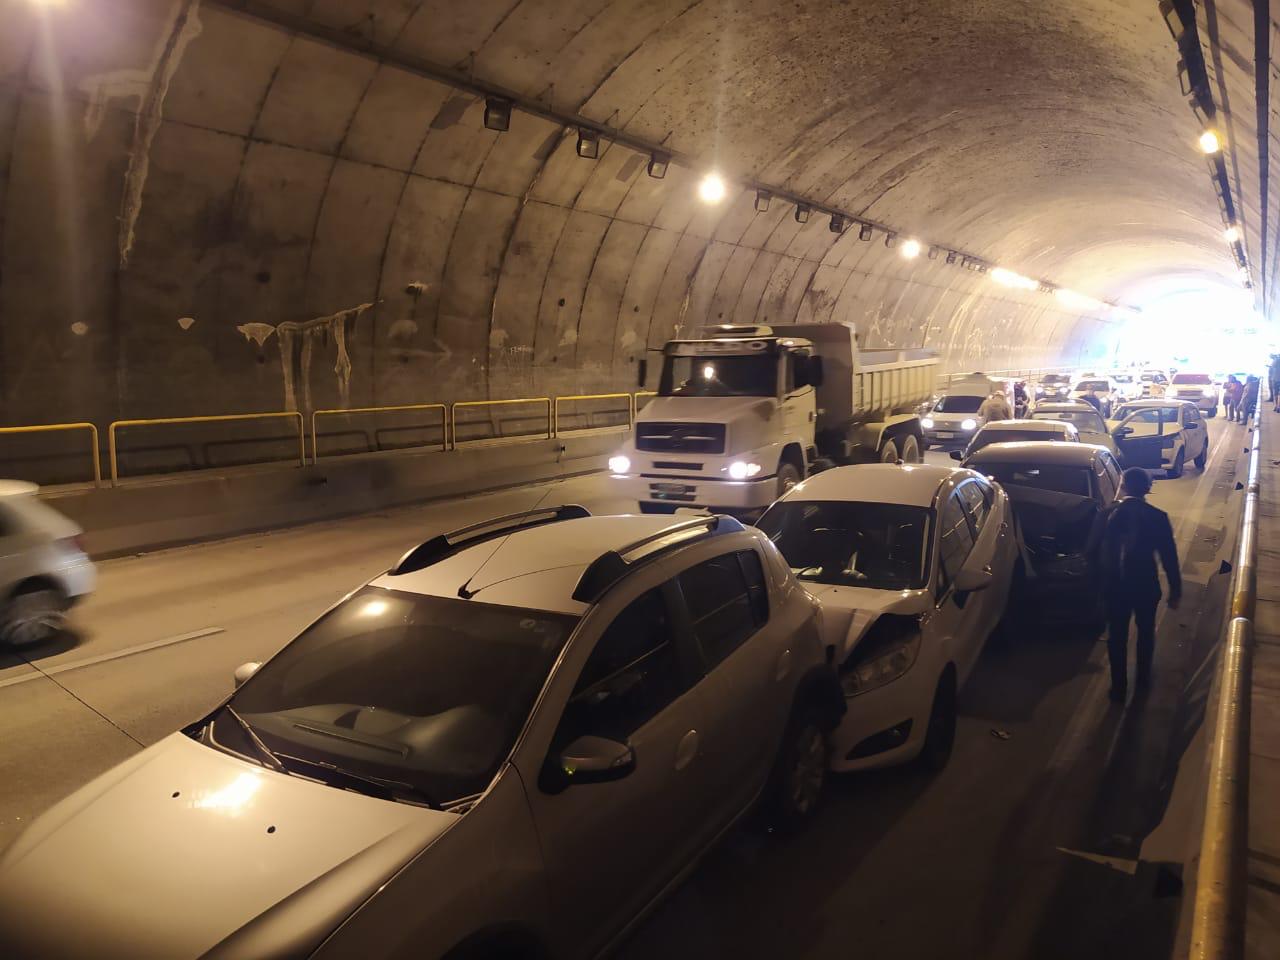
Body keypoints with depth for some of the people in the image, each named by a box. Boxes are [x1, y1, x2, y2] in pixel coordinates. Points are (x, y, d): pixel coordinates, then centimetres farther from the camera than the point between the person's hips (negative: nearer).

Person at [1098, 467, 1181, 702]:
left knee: (1117, 637, 12)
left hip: (1115, 586, 0)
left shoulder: (1109, 515, -12)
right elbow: (1169, 557, -8)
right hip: (1146, 586, 0)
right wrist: (1175, 589, 2)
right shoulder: (1158, 517, -13)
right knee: (1146, 632, 23)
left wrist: (1100, 582, 10)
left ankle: (1119, 689, 19)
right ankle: (1143, 678, 39)